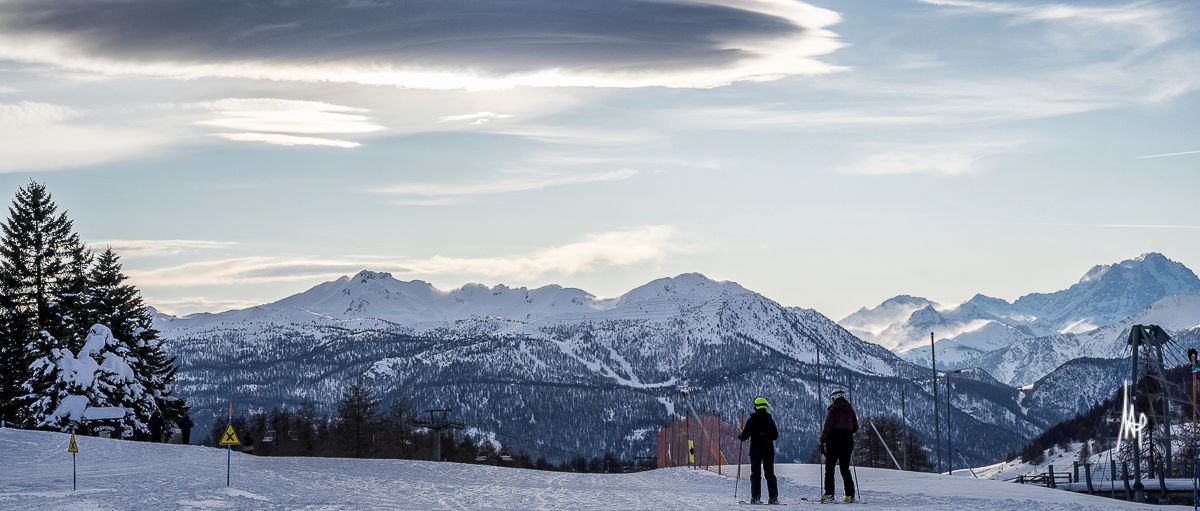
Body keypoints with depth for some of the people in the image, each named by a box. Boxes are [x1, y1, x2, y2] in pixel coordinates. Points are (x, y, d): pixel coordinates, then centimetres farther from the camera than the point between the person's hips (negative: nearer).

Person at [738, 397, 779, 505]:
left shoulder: (752, 420, -7)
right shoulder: (770, 420, 0)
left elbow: (745, 435, -6)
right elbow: (776, 436, 5)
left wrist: (740, 436, 16)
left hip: (755, 451, -2)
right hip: (769, 450, 2)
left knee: (755, 474, 2)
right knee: (770, 474, 7)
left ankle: (755, 497, -6)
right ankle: (773, 497, 1)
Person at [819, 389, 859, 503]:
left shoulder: (834, 409, -7)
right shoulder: (850, 410, 8)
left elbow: (827, 426, -13)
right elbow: (855, 428, 13)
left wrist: (822, 440, -6)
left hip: (834, 442, -4)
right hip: (847, 442, 4)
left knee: (829, 468, 0)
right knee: (845, 469, 10)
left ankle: (829, 494, -9)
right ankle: (850, 495, 2)